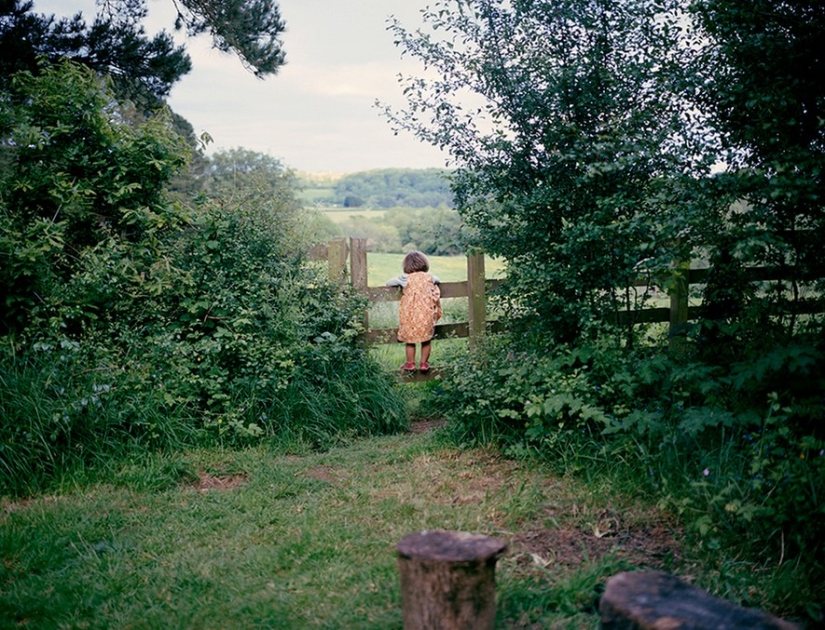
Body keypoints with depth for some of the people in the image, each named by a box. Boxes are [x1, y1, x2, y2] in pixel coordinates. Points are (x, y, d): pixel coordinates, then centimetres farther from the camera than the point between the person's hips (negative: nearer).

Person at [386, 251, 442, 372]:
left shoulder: (405, 278, -4)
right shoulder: (429, 277, 4)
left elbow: (388, 283, 4)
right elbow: (438, 280, 26)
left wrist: (400, 284, 20)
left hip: (410, 315, -1)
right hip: (427, 315, 2)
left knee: (410, 341, 13)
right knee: (426, 340, 15)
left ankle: (410, 363, 19)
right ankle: (424, 363, 18)